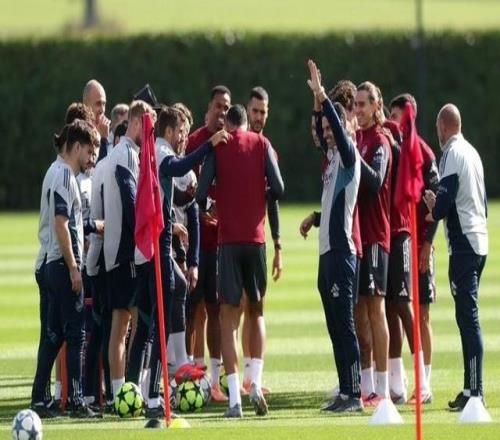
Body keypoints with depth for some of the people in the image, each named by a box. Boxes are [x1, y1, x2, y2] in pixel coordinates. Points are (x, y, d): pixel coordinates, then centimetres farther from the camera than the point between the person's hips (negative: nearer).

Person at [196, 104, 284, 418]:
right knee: (257, 311, 16)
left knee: (229, 317, 1)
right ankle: (256, 385, -2)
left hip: (228, 239, -1)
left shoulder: (218, 147, 1)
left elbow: (201, 194, -5)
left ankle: (235, 399, -7)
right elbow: (278, 188, -3)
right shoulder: (262, 145, 5)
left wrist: (206, 208, 18)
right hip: (256, 237, 1)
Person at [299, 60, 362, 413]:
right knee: (336, 327, 10)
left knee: (345, 325, -10)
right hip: (328, 251, 9)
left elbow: (340, 132, -25)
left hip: (342, 251, -9)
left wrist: (322, 98, -30)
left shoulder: (349, 155, -8)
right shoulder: (332, 156, 17)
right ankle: (345, 393, 13)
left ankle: (355, 394, -10)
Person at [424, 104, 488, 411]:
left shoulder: (452, 155, -10)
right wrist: (438, 207, 22)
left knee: (468, 318, -10)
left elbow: (446, 199, -16)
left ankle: (474, 392, -13)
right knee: (468, 317, 12)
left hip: (463, 244, -9)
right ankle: (472, 389, 13)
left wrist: (430, 213, 4)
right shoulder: (472, 153, 16)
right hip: (480, 241, 9)